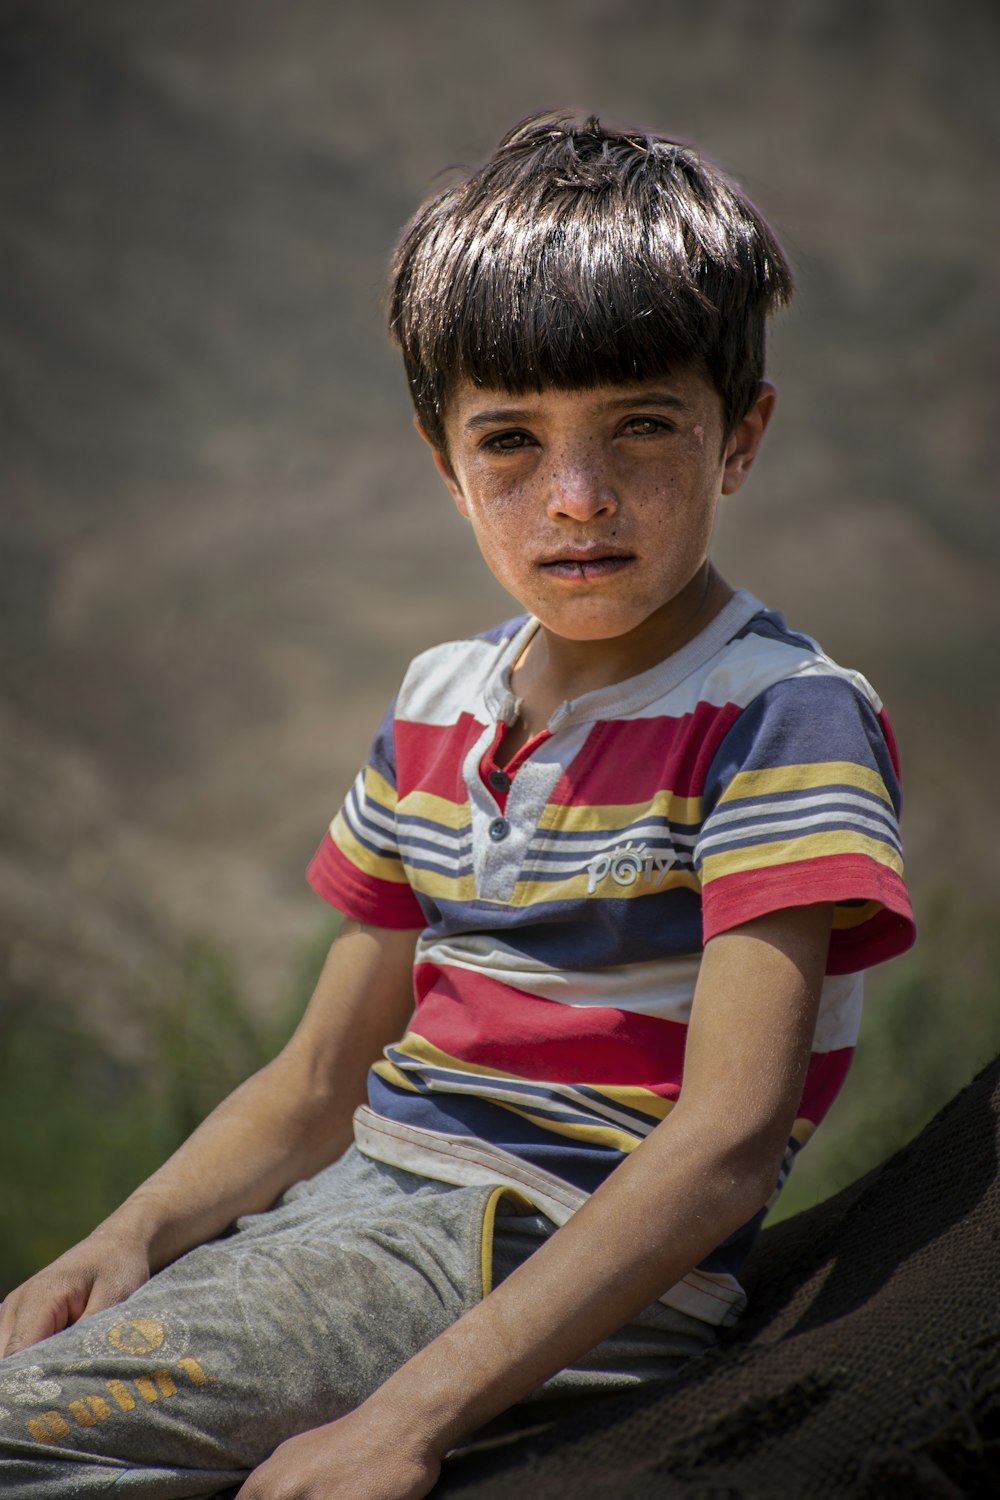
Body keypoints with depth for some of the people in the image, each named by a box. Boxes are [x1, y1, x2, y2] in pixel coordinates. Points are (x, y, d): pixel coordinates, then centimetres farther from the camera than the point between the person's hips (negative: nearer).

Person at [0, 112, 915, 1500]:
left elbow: (729, 1137, -20)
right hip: (344, 1212, 8)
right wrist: (128, 1242, -3)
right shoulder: (438, 703, 12)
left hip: (550, 1267, -7)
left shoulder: (786, 718, -11)